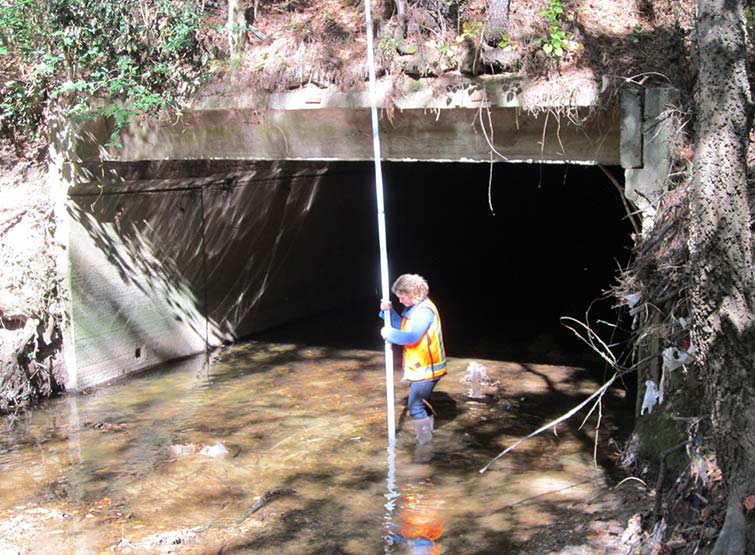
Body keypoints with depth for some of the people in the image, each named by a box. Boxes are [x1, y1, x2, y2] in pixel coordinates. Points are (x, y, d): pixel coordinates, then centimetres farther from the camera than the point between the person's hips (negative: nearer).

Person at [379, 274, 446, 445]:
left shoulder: (424, 310, -22)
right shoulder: (413, 308, 9)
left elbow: (412, 337, -30)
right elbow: (401, 326, 16)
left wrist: (389, 333, -19)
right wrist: (389, 311, 0)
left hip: (426, 368, -10)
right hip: (420, 367, 10)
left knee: (415, 406, -6)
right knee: (420, 402, 22)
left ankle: (425, 443, 2)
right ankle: (428, 432, 37)